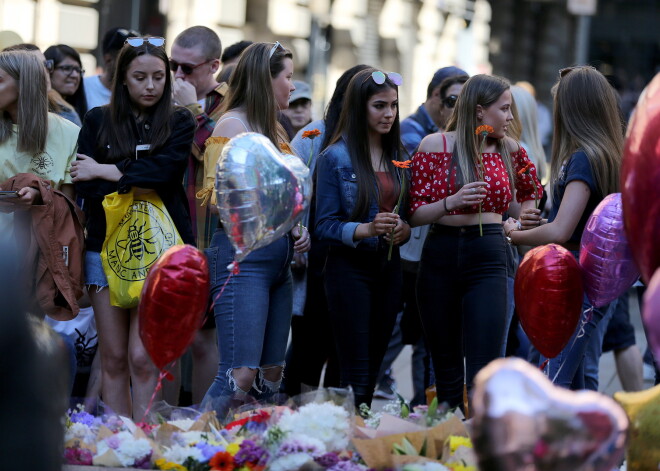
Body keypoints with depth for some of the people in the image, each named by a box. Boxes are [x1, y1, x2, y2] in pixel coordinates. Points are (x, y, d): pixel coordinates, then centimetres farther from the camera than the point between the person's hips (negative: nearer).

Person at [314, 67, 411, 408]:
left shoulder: (399, 157, 11)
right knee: (356, 375, -8)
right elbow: (325, 225, -10)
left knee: (374, 369, 9)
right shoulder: (336, 158, -7)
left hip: (389, 268, 6)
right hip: (350, 267, -6)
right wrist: (367, 229, -25)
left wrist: (404, 230, -7)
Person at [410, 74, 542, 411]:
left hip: (488, 258, 0)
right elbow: (414, 214, -3)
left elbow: (531, 192, 27)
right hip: (440, 257, 0)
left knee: (483, 372, -12)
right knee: (446, 370, 8)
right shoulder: (435, 145, 0)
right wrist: (451, 202, -18)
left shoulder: (509, 150, 7)